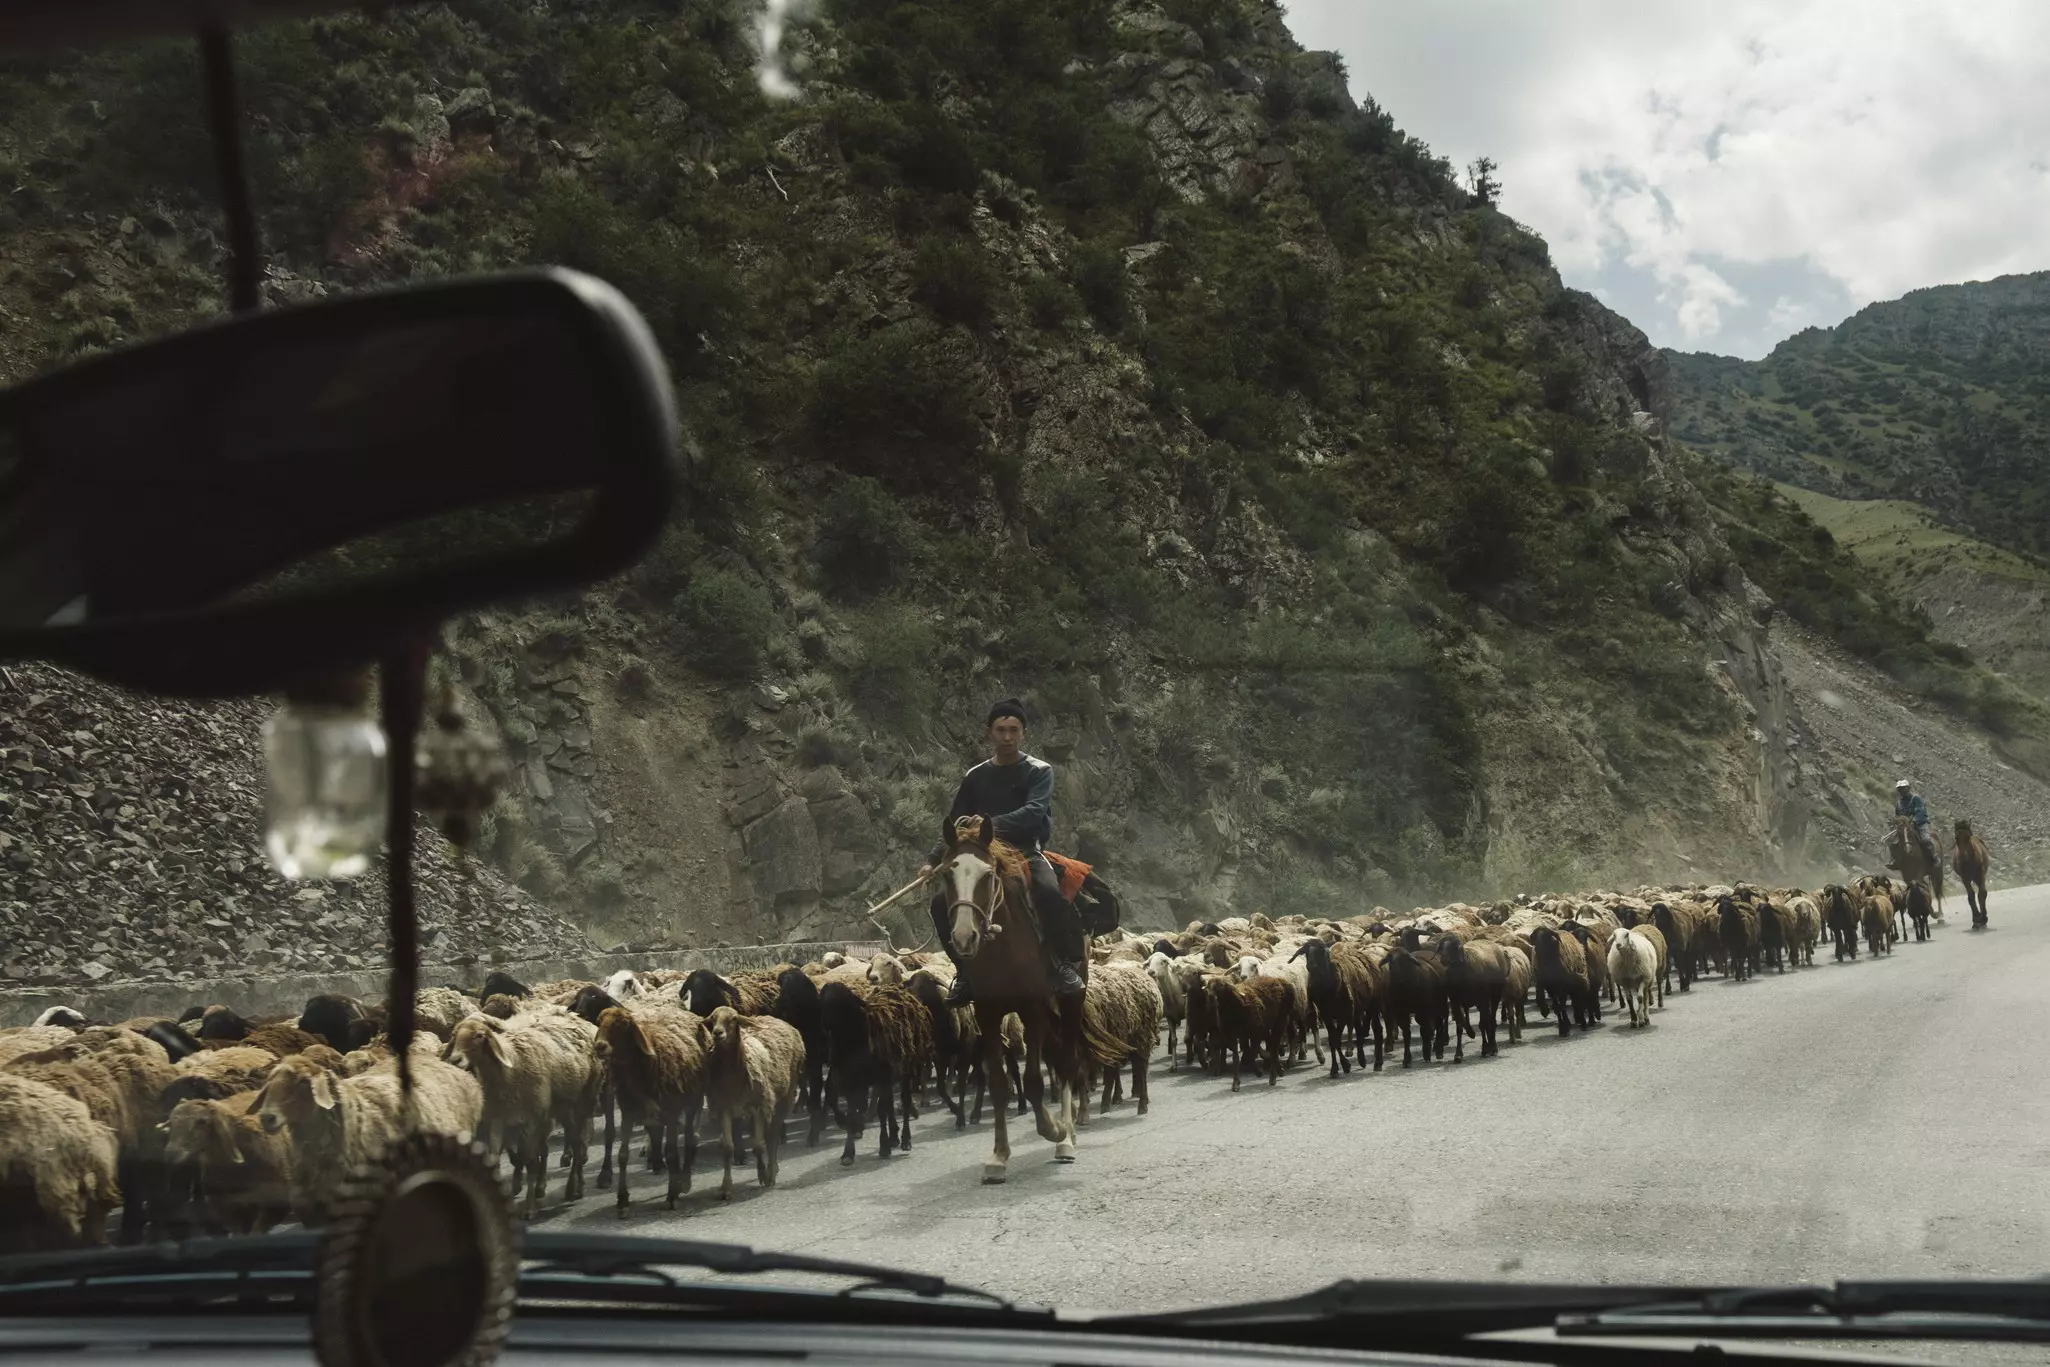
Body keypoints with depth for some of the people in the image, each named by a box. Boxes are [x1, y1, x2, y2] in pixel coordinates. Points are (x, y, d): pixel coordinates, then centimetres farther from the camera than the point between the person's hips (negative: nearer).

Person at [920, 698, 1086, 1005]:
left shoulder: (1039, 771, 1)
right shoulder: (975, 777, 12)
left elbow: (1034, 812, -17)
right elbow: (955, 824, 15)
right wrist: (933, 861, 0)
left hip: (1028, 853, -4)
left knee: (1050, 892, -36)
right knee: (941, 902, -16)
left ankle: (1066, 964, -19)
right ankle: (966, 971, -2)